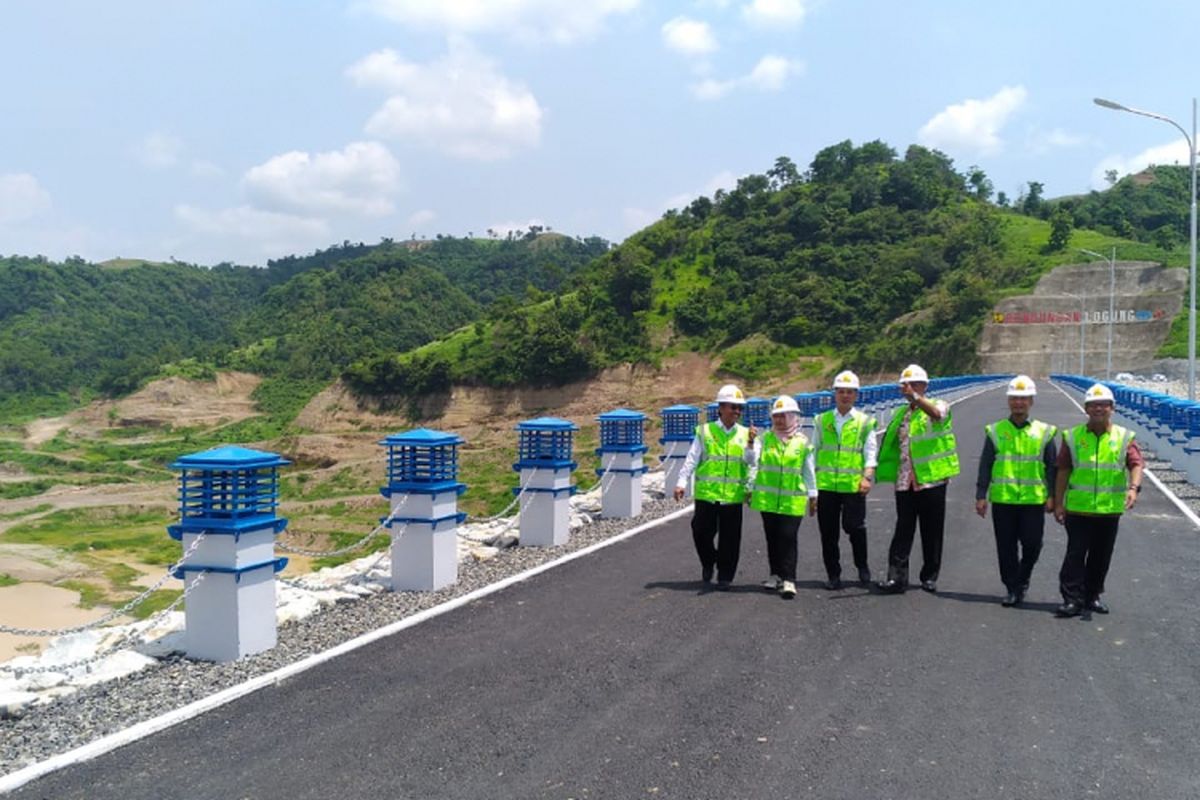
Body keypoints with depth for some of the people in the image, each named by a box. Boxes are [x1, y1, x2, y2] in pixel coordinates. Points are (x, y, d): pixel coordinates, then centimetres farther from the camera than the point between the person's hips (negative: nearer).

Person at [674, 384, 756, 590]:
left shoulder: (744, 434, 8)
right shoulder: (705, 431, 2)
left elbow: (750, 462, -2)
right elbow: (691, 459, 1)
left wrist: (750, 445, -18)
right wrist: (682, 483, -6)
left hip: (733, 495, 1)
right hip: (706, 493, -1)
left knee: (730, 537, 4)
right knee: (702, 532, 4)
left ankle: (725, 575, 17)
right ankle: (708, 563, 31)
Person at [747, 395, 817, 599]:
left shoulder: (803, 442, 4)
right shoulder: (765, 439, 6)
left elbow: (808, 471, 10)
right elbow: (752, 460, -8)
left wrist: (812, 496, 12)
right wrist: (750, 443, -26)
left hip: (792, 500, -2)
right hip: (767, 498, 2)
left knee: (788, 538, -8)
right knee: (772, 538, 11)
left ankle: (788, 580, -6)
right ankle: (776, 575, 24)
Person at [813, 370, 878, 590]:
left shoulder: (865, 422, 5)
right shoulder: (822, 421, 11)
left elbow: (870, 454, 1)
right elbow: (813, 452, 14)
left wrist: (867, 477, -12)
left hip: (853, 485, -2)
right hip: (826, 484, 2)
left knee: (855, 527, -2)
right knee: (828, 532, 5)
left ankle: (862, 567, 22)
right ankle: (833, 575, 15)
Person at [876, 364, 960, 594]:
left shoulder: (939, 406, 2)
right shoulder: (901, 415, 18)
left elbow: (937, 413, -24)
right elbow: (893, 445, 24)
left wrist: (916, 397, -40)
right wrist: (888, 472, 13)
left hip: (931, 480, -4)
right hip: (905, 482, 4)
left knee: (932, 532, 5)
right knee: (903, 530, -1)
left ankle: (930, 576, 16)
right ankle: (897, 577, -4)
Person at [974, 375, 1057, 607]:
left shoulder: (1044, 432, 6)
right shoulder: (995, 431, 5)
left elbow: (1051, 467, 8)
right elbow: (985, 466, 6)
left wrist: (1052, 496, 1)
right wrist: (981, 496, 1)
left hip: (1034, 499, 0)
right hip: (1002, 499, 0)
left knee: (1032, 544, 0)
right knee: (1006, 547, 4)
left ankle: (1022, 579, 27)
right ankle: (1012, 588, 16)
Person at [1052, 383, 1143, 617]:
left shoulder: (1124, 438, 3)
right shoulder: (1073, 437, 2)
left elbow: (1136, 464, -8)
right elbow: (1063, 471, 4)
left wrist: (1133, 487, -28)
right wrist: (1059, 503, 2)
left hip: (1110, 509, 1)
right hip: (1078, 508, -1)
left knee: (1101, 556, 11)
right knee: (1075, 554, -4)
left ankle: (1093, 596, 26)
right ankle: (1072, 599, -1)